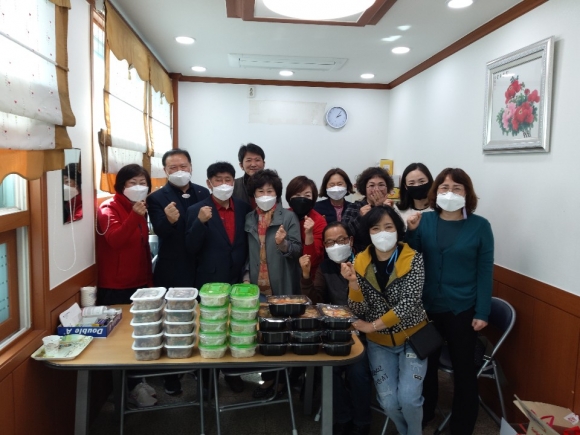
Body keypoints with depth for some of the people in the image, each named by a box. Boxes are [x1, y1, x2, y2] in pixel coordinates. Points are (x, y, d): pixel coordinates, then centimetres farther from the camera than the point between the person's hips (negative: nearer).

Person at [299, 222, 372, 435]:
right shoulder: (325, 267, 6)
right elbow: (315, 301, 2)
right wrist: (306, 275, -11)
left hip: (363, 328, -3)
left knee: (357, 370, -21)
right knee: (329, 367, -18)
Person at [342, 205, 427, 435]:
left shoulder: (413, 259, -13)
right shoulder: (361, 262, -7)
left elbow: (408, 304, -20)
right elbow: (359, 312, -10)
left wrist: (372, 326, -19)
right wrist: (353, 282, -27)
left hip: (412, 337, -2)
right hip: (379, 342, 2)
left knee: (408, 399, -13)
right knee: (388, 402, -4)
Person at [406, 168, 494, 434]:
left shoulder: (480, 226, -6)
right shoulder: (424, 221, -1)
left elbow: (485, 271, -5)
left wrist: (482, 312, -9)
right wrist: (411, 232, -19)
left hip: (462, 310, -2)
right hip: (426, 307, 2)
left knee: (463, 367, 11)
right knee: (425, 363, 18)